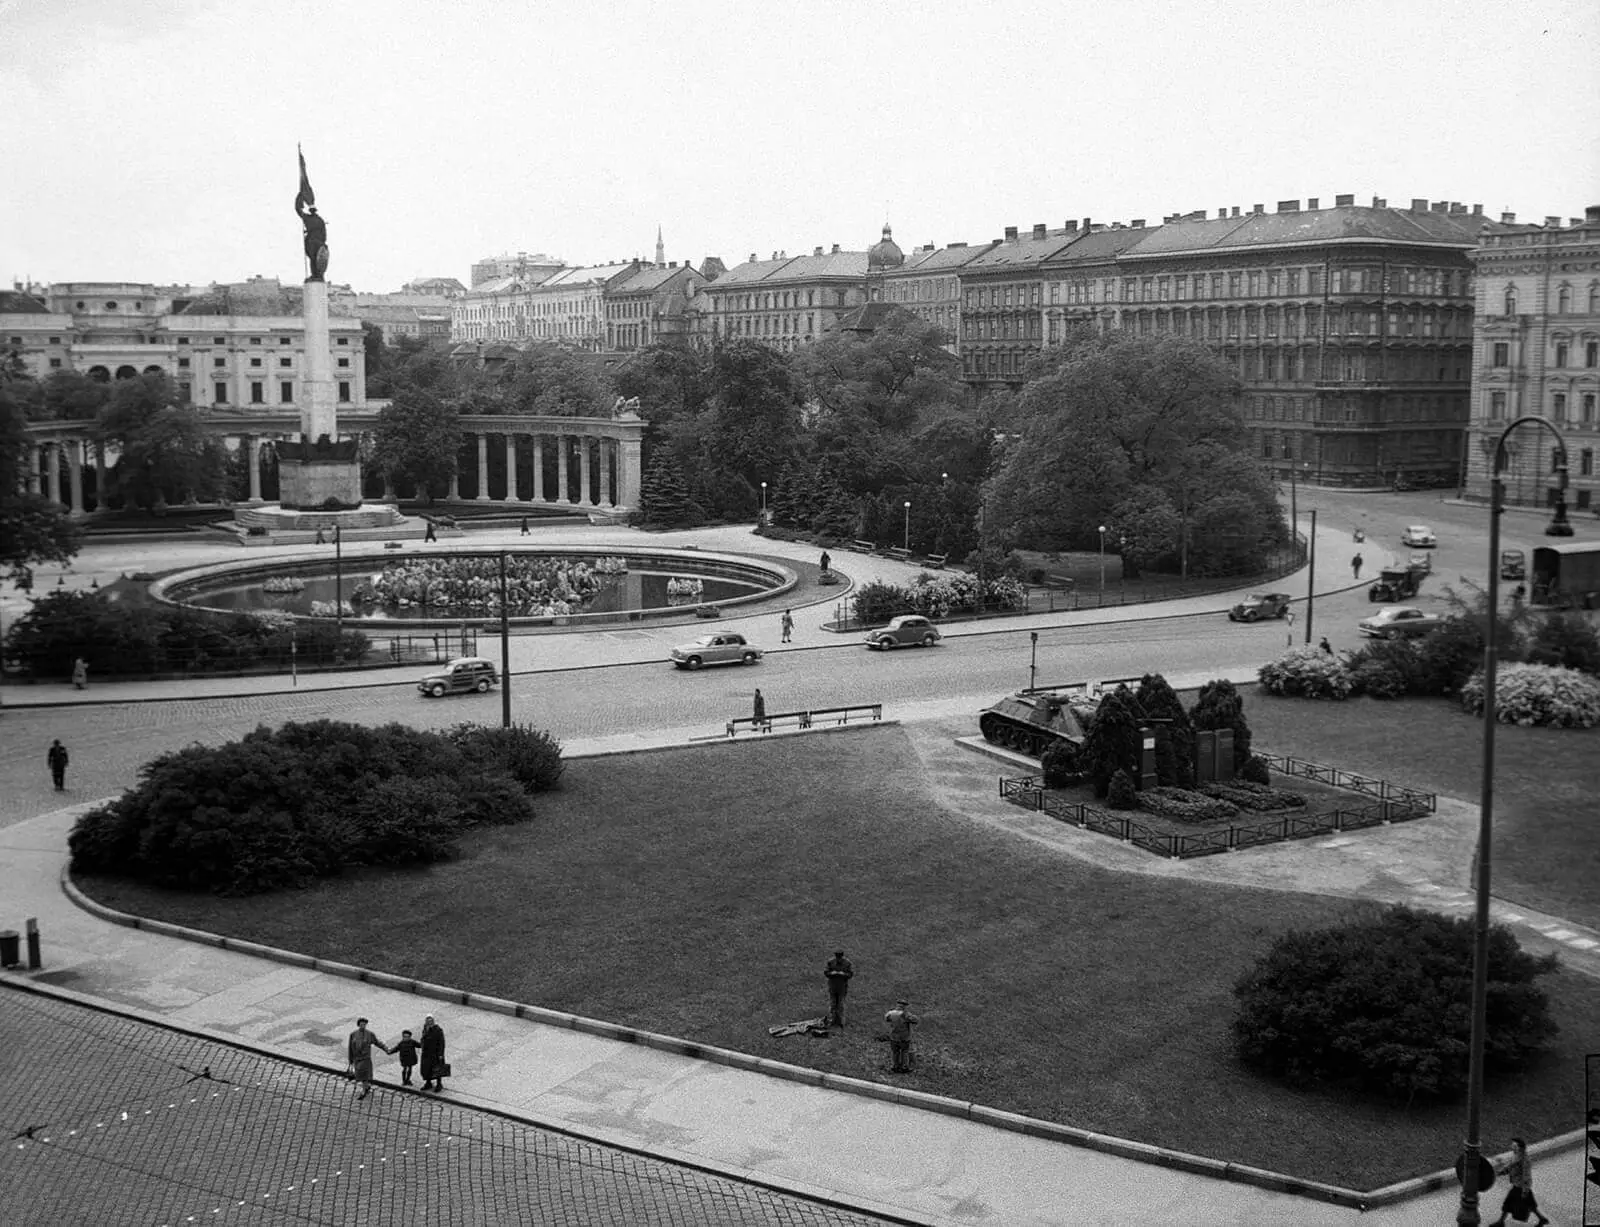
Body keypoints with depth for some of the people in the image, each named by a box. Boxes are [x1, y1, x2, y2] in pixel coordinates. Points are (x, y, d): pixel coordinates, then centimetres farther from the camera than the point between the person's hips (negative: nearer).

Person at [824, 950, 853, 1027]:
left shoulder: (847, 962, -10)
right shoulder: (830, 962, -10)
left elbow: (851, 974, -7)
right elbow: (825, 972, -6)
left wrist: (843, 974, -25)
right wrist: (832, 973, -25)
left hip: (842, 986, 0)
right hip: (832, 986, 0)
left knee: (841, 1004, 4)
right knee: (832, 1004, 3)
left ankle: (840, 1022, 12)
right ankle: (831, 1021, 8)